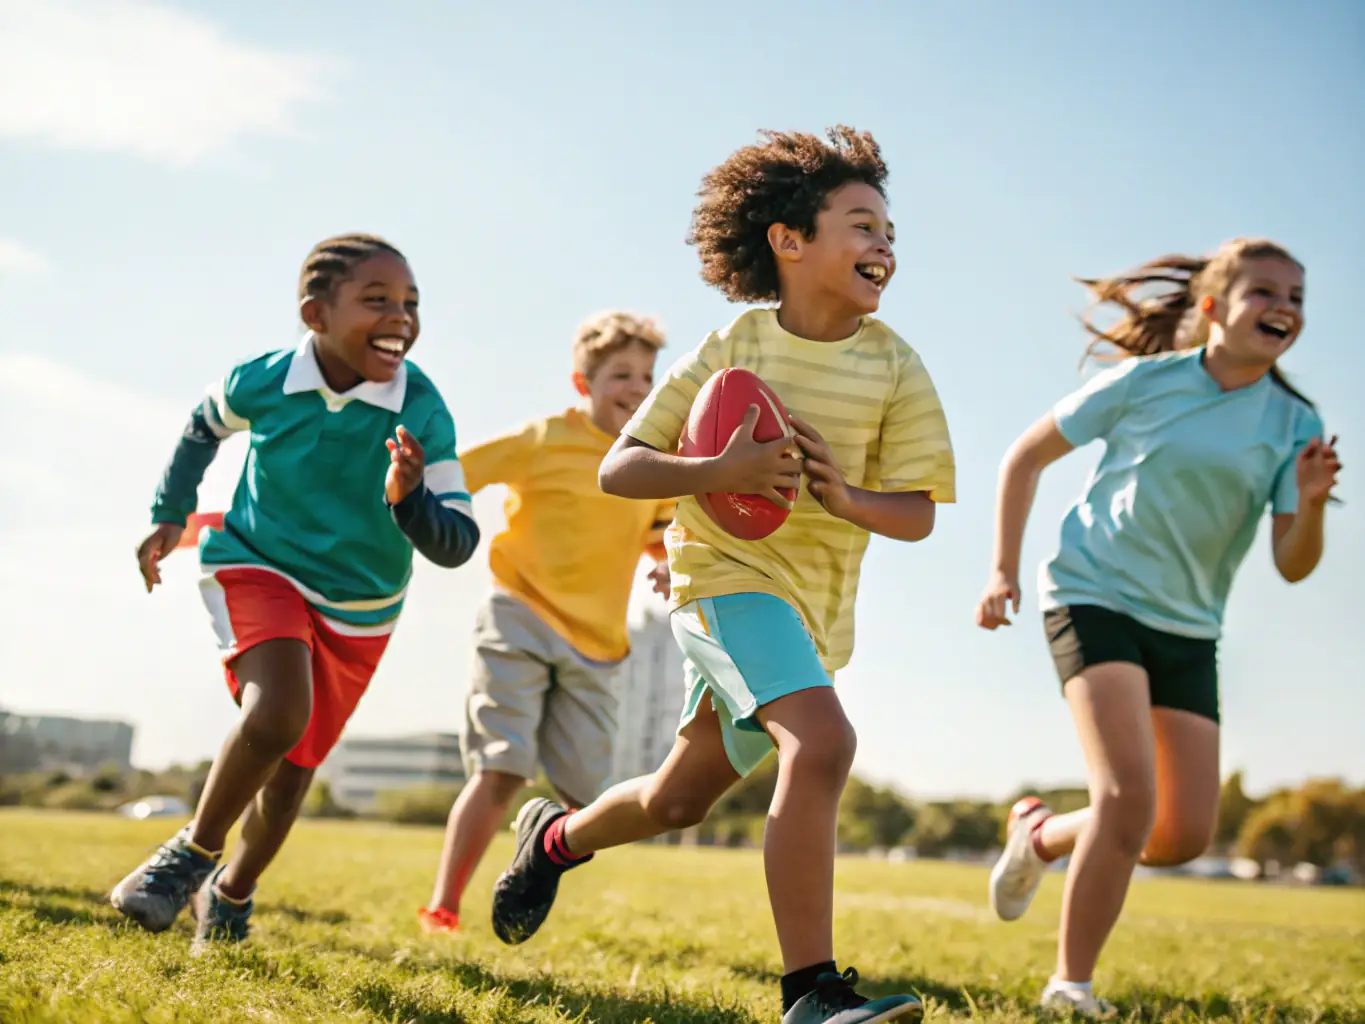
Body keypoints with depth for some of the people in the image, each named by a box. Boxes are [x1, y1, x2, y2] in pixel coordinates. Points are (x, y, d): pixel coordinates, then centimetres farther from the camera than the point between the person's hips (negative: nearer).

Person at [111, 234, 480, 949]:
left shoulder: (423, 415, -22)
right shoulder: (261, 382, -19)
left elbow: (456, 544, -22)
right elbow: (206, 424, 7)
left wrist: (408, 498, -41)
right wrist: (170, 513, 7)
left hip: (357, 607, 2)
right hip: (255, 567, -2)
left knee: (292, 771, 10)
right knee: (278, 712, -29)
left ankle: (231, 892, 39)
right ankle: (196, 848, -2)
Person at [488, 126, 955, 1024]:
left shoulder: (896, 369, -3)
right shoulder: (734, 349, -8)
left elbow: (918, 514, -2)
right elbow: (618, 469, -7)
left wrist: (846, 497, -23)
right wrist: (718, 473, -25)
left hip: (818, 606, 5)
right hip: (730, 573, -5)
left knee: (677, 802, 16)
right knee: (822, 741, -30)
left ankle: (556, 838, 48)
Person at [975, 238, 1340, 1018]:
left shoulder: (1294, 424, -1)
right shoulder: (1146, 382, -8)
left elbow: (1293, 566, -5)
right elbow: (1028, 455, 1)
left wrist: (1311, 504, -26)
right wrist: (1004, 569, -4)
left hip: (1187, 630, 5)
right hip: (1096, 597, -4)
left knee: (1186, 836, 1)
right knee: (1129, 794, -21)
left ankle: (1040, 833, 29)